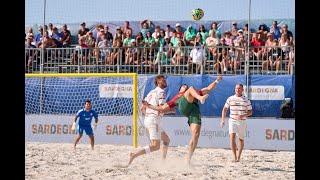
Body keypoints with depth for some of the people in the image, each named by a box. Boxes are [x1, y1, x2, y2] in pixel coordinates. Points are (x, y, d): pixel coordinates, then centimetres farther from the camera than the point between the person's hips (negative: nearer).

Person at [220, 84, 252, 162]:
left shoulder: (246, 100, 1)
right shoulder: (230, 99, 4)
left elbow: (250, 112, 3)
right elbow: (225, 109, 13)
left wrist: (243, 115, -16)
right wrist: (222, 120, 5)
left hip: (242, 122, 1)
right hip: (232, 121, -1)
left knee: (241, 139, 10)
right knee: (232, 137, -20)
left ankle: (238, 157, 29)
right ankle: (235, 157, -21)